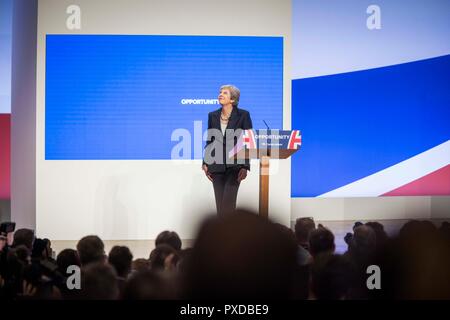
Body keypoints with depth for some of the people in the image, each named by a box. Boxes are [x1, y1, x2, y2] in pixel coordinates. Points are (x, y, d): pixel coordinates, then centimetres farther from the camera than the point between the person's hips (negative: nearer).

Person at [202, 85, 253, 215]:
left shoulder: (243, 115, -3)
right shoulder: (213, 116, 9)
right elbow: (209, 140, 14)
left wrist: (245, 166, -10)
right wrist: (205, 163, 8)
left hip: (234, 165, -4)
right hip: (217, 166, 4)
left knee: (228, 202, -13)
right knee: (220, 203, 3)